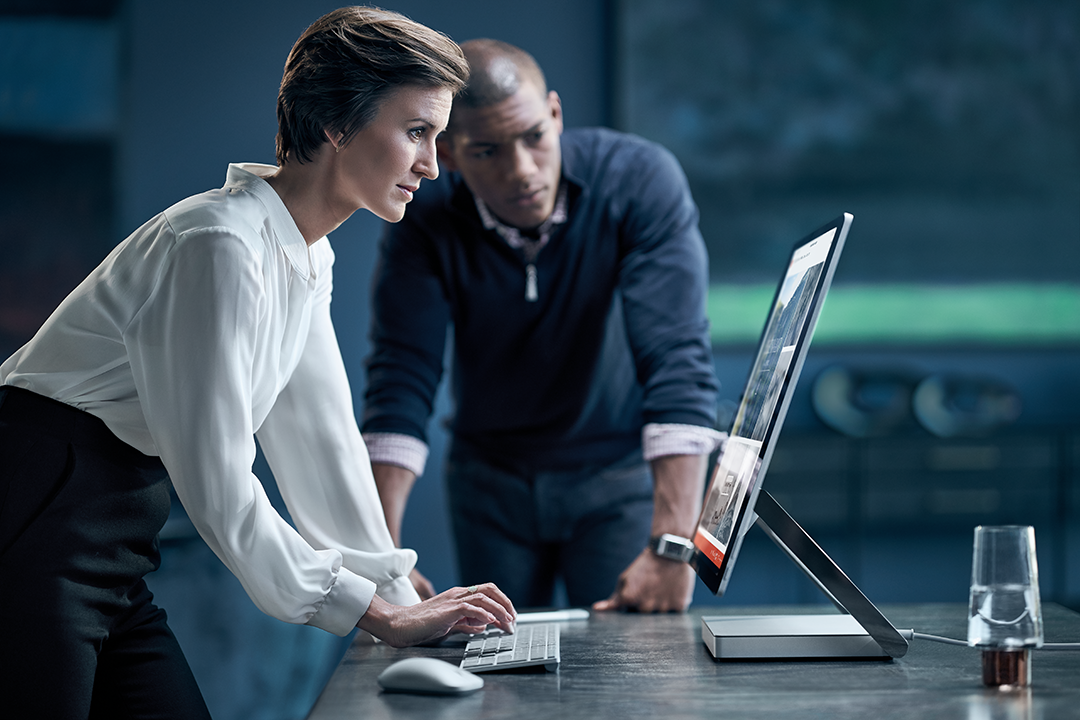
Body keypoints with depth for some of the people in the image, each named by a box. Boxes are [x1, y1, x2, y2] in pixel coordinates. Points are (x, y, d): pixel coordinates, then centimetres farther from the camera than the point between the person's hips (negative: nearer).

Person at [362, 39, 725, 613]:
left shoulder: (641, 181, -23)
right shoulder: (423, 225, -16)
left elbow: (678, 362, -30)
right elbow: (400, 384, -21)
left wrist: (672, 547, -39)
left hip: (620, 471, -2)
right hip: (491, 476, 2)